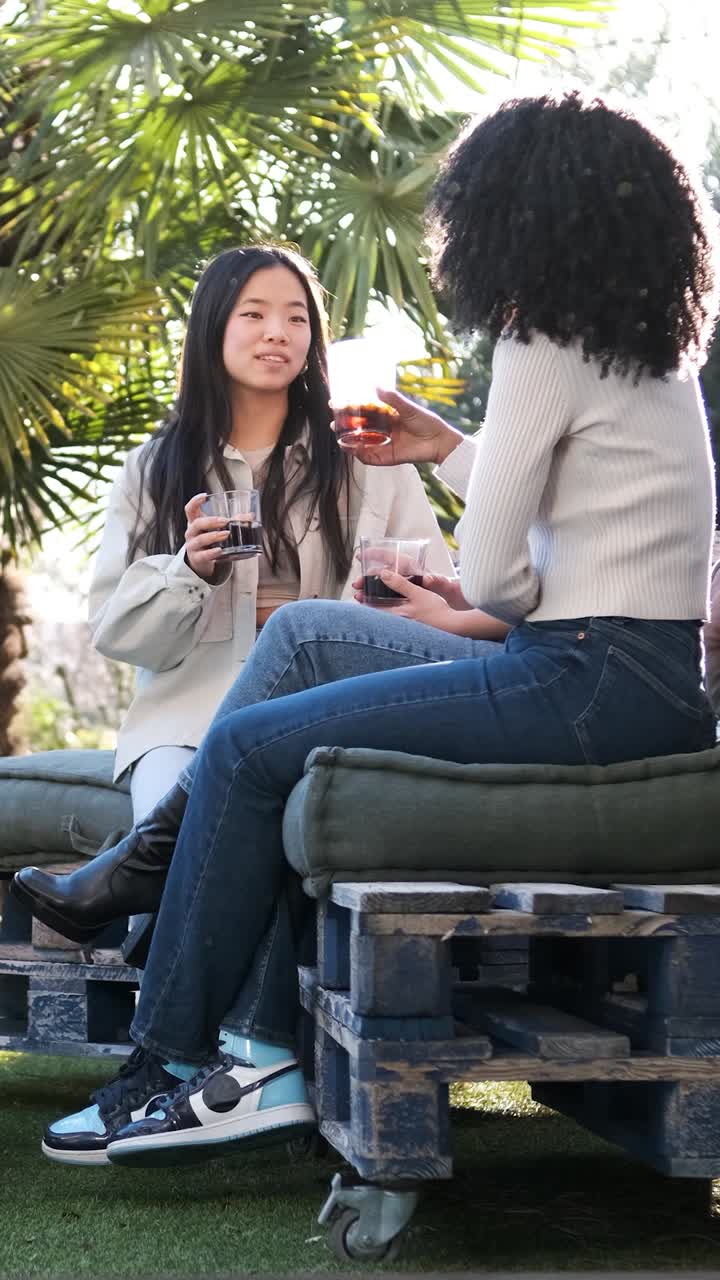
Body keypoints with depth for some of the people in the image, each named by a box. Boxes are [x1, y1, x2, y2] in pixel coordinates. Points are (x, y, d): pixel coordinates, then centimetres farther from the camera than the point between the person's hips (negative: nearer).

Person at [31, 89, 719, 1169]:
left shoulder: (543, 346, -12)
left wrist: (483, 599, 8)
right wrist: (450, 451, 25)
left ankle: (168, 1062, 7)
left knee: (247, 748, -3)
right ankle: (270, 1060, 5)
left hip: (594, 684, -10)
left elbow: (496, 579, -13)